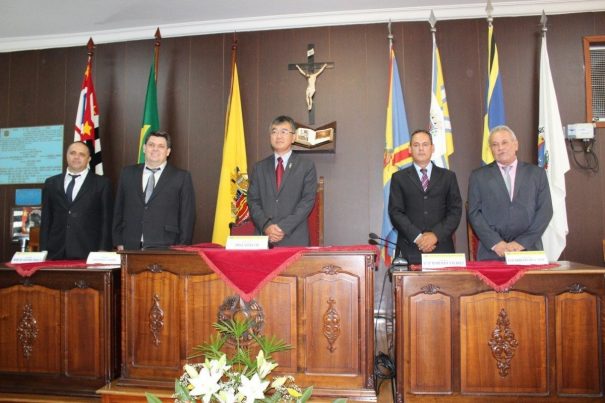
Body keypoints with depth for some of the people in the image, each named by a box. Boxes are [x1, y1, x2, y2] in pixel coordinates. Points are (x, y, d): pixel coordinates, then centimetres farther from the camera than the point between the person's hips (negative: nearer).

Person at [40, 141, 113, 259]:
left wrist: (103, 252, -7)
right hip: (56, 253, 3)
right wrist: (43, 251, 5)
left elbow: (106, 221, 1)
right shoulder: (51, 183, 14)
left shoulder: (102, 183, 4)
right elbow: (46, 220, 13)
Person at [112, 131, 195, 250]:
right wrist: (119, 242, 8)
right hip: (131, 247, 3)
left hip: (164, 249, -3)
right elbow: (119, 210, 14)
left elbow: (187, 217, 0)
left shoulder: (182, 177, 1)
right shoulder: (128, 173, 12)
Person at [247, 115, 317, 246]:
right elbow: (253, 201, 7)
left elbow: (308, 201, -3)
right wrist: (266, 226, -9)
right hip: (264, 237, 2)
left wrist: (284, 227, -12)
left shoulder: (306, 166, 4)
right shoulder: (259, 167, 13)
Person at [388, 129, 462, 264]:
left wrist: (436, 235, -9)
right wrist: (417, 237, -11)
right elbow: (395, 212, 1)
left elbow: (455, 211, 6)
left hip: (441, 249, 1)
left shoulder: (448, 176, 13)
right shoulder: (399, 178, 9)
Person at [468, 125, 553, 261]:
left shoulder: (536, 173, 9)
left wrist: (522, 242, -8)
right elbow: (474, 213, 1)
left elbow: (545, 210, 2)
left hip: (528, 249, 1)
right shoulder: (479, 176, 7)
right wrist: (495, 242, -11)